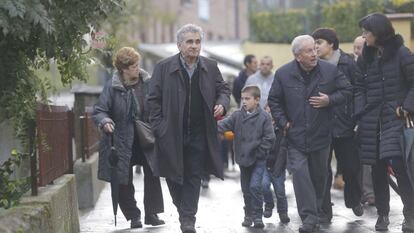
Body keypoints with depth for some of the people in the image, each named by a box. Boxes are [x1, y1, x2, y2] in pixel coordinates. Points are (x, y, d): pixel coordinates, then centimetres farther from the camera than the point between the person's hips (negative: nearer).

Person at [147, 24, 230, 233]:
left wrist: (222, 104, -4)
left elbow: (223, 89, 18)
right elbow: (154, 99, -1)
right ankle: (182, 207, 33)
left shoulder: (210, 67, 5)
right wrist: (158, 127, -7)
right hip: (172, 135, -1)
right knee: (173, 175, 8)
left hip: (198, 134, 1)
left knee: (194, 176, 2)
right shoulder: (164, 68, -4)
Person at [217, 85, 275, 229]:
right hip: (243, 159, 5)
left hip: (258, 159, -5)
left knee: (255, 186, -15)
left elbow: (269, 138, -8)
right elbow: (224, 124, -9)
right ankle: (249, 215, 26)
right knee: (246, 189, 12)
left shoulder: (264, 117, -8)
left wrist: (260, 153, -12)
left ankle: (257, 216, -5)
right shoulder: (237, 115, 3)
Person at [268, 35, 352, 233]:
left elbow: (346, 90, 6)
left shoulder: (330, 70, -4)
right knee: (300, 173, -13)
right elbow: (274, 100, 7)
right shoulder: (283, 74, -4)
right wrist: (282, 122, -3)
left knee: (319, 175, 11)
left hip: (321, 135, 1)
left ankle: (316, 212, 29)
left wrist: (330, 100, -11)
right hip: (296, 136, -1)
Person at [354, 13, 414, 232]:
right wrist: (360, 112, -2)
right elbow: (359, 87, 11)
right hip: (371, 119, 5)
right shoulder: (365, 57, 11)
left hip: (395, 117, -5)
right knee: (377, 168, 6)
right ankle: (382, 213, 17)